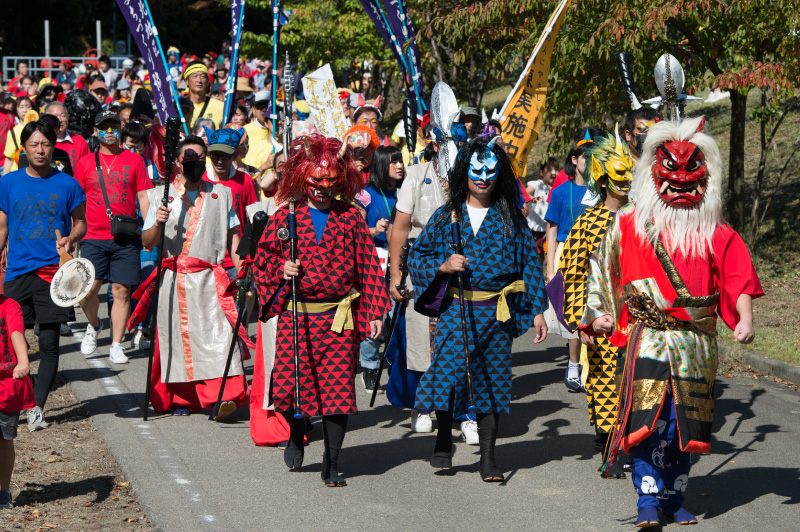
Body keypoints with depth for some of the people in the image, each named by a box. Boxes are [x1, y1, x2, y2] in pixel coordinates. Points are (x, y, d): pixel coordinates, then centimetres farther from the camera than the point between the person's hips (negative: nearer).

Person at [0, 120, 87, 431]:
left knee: (49, 343, -2)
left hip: (53, 271, -1)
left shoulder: (67, 185, 2)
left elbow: (80, 222, 12)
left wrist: (71, 238, -9)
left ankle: (36, 407, 3)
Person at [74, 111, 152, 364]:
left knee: (121, 290, -2)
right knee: (88, 289, -8)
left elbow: (144, 197, 8)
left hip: (126, 238, 0)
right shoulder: (85, 163, 8)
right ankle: (93, 325, 22)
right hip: (94, 237, 0)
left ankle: (116, 346, 6)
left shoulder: (134, 160, 8)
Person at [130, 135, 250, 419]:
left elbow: (232, 235, 19)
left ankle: (221, 396, -24)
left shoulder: (222, 194, 16)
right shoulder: (161, 195, 9)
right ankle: (179, 398, 8)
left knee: (217, 332, -15)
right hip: (173, 281, 0)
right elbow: (147, 243, 5)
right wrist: (157, 224, -16)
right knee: (176, 335, -2)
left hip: (211, 281, 0)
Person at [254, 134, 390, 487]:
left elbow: (368, 267, 6)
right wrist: (281, 270, -12)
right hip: (296, 315, 0)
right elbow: (264, 258, 10)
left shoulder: (350, 218, 5)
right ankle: (296, 436, 31)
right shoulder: (286, 216, 3)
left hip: (340, 315, 0)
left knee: (338, 387, -3)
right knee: (289, 383, -3)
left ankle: (332, 464, 7)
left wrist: (374, 312, 1)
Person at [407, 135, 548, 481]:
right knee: (449, 370, -12)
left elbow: (530, 263, 8)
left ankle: (488, 457, 8)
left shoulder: (510, 218, 7)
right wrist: (442, 266, -11)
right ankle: (443, 440, 13)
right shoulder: (447, 215, 6)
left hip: (497, 313, 1)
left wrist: (537, 310, 3)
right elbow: (417, 255, 9)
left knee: (491, 380, 1)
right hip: (456, 309, -1)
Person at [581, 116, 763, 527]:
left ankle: (674, 499, 19)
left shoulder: (716, 234, 4)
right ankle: (648, 500, -10)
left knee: (685, 426, 6)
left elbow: (738, 278, -5)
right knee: (648, 420, -15)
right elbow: (600, 269, 15)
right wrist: (597, 312, 4)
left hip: (696, 345, 2)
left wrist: (745, 319, -21)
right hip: (647, 339, -2)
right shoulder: (630, 224, 5)